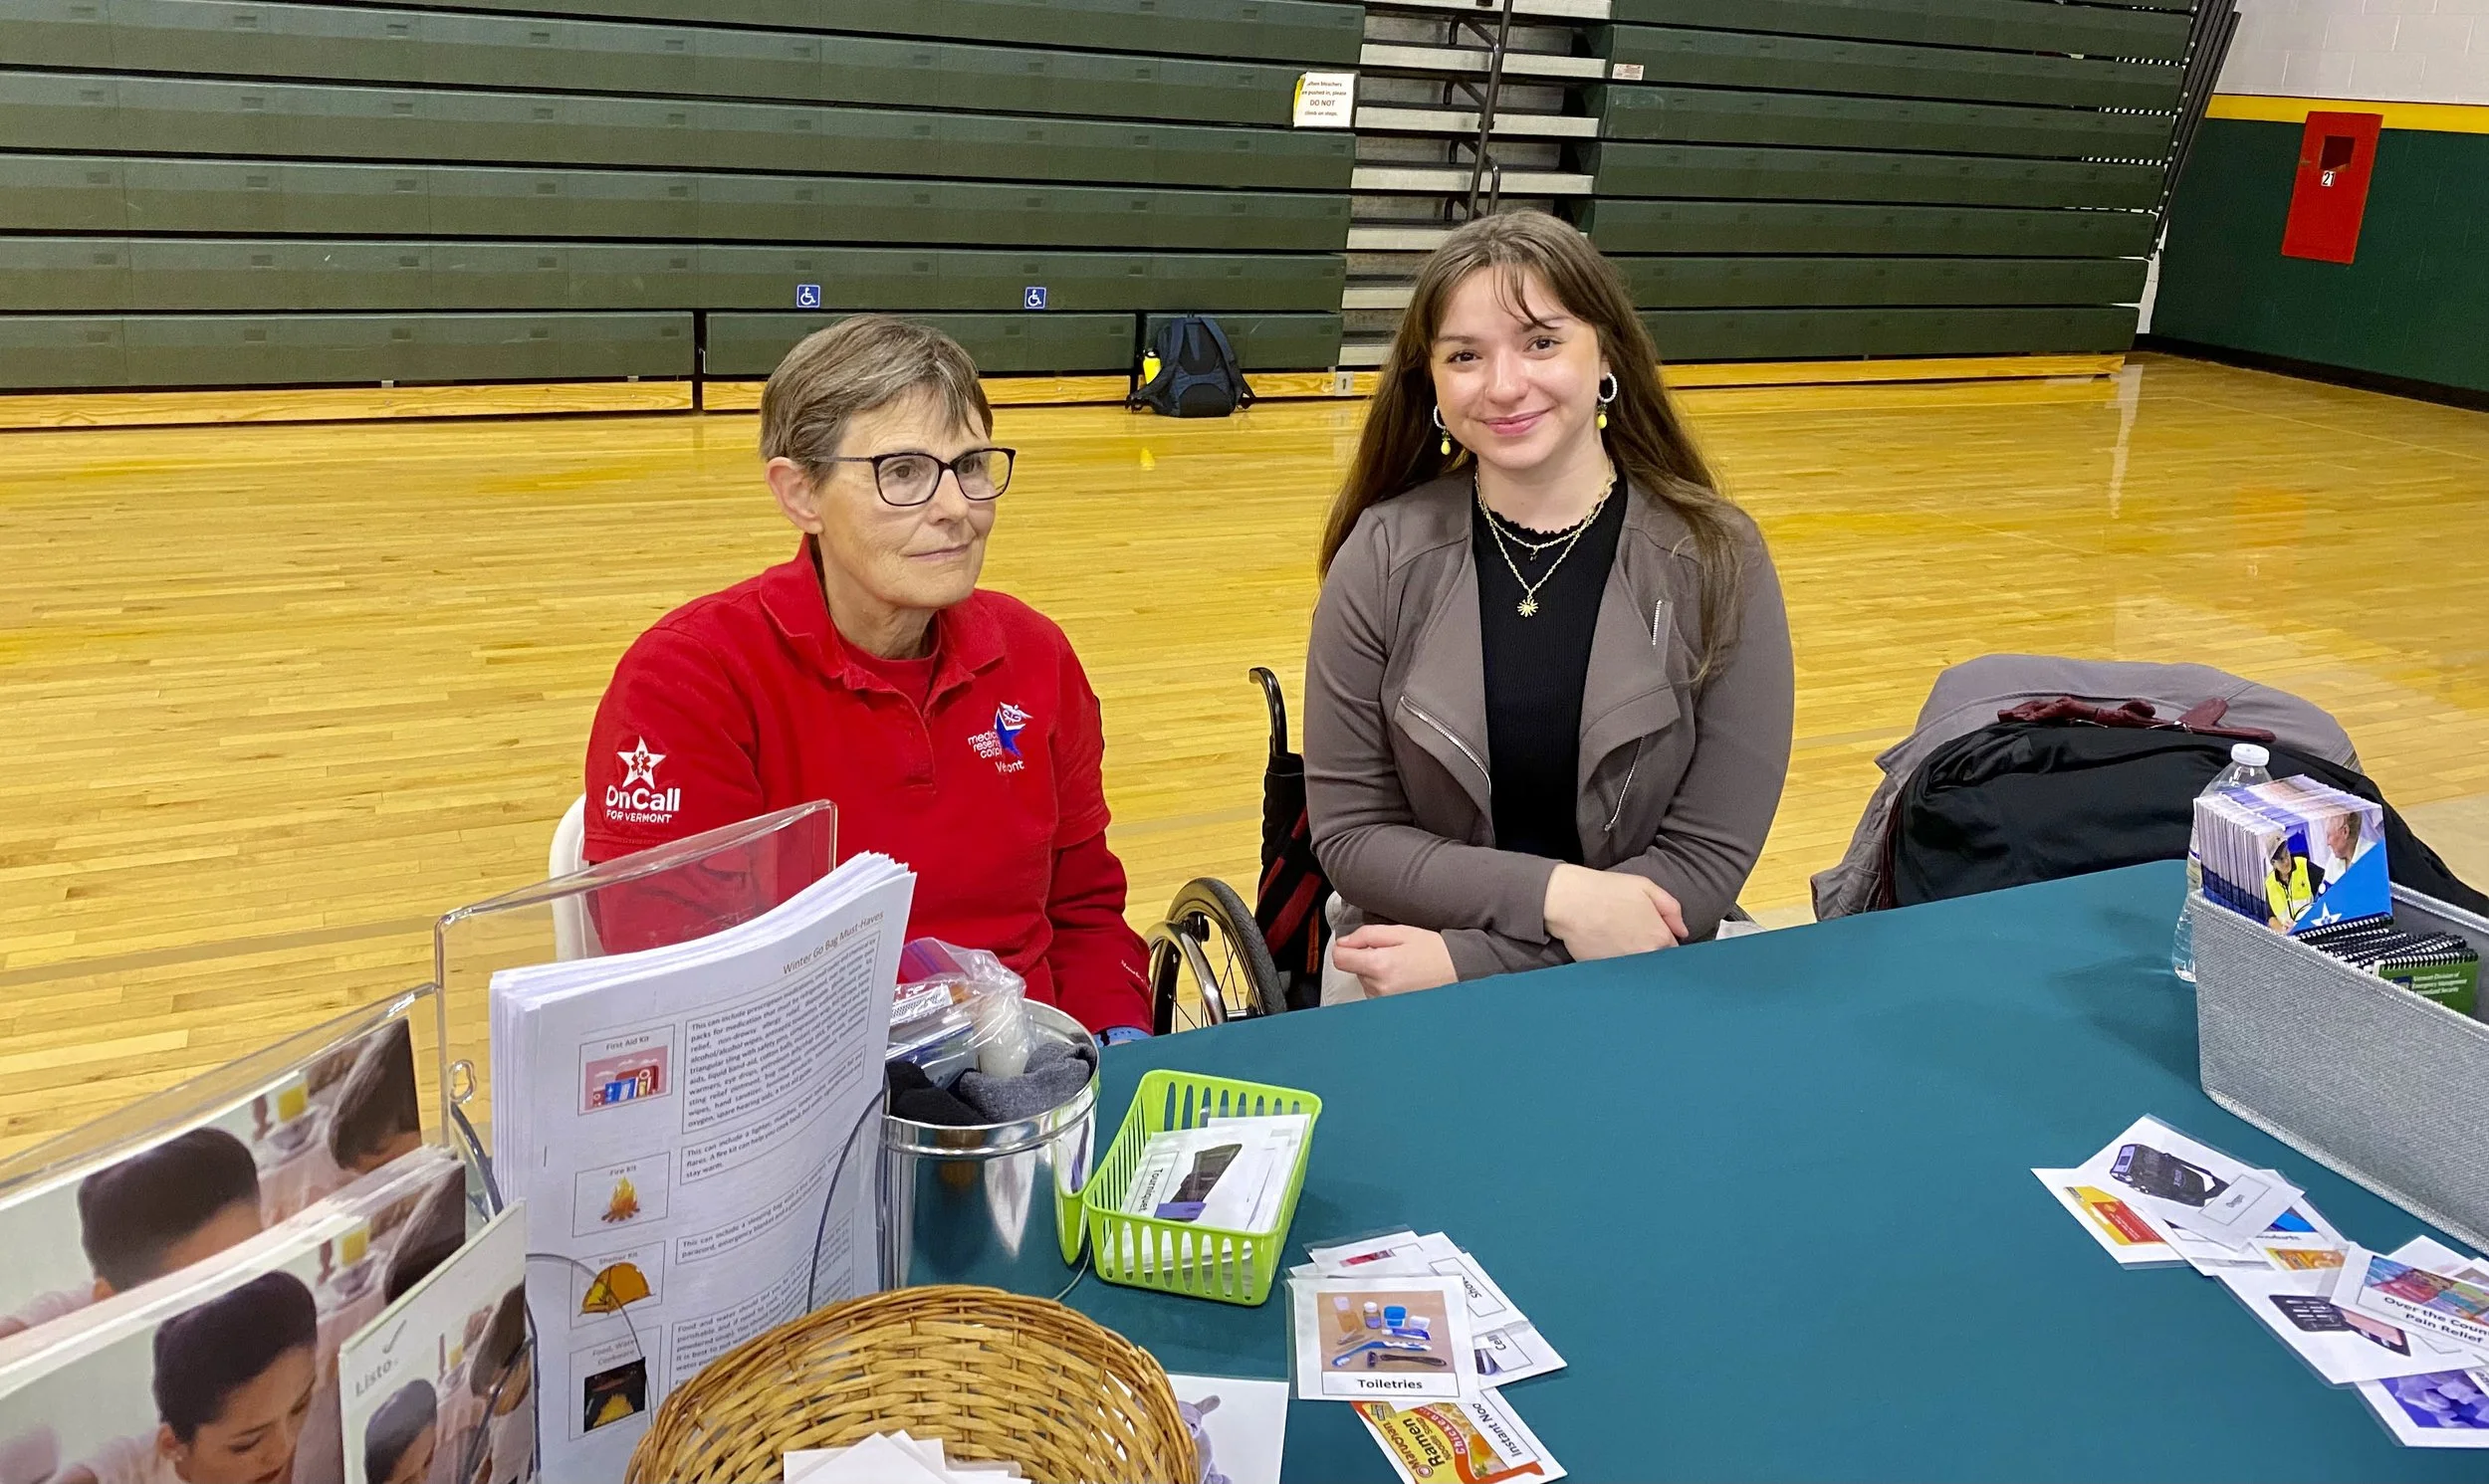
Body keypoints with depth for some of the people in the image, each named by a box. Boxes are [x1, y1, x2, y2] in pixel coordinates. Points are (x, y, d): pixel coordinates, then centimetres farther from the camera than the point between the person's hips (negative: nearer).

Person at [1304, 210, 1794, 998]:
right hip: (1413, 970, 0)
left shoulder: (1717, 562, -9)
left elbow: (1709, 858, -10)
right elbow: (1349, 832, -6)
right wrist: (1554, 894, -19)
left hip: (1642, 975, 1)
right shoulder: (1384, 557, -7)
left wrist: (1467, 958, -17)